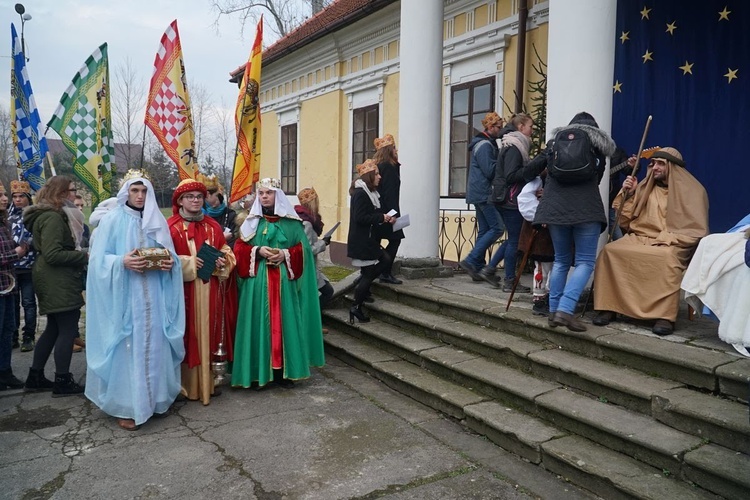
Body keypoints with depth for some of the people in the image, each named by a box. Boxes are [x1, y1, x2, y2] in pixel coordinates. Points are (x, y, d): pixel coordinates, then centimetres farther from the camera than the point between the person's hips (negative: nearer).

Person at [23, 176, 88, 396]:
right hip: (57, 281, -11)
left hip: (53, 280, 11)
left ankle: (35, 377, 23)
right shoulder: (52, 218, -17)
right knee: (68, 329, -4)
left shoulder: (47, 215, 17)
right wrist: (84, 256, -17)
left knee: (54, 328, 16)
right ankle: (62, 382, 2)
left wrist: (78, 256, 10)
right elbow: (52, 255, -24)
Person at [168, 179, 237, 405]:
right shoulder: (171, 227, -4)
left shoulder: (213, 226, 11)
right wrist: (189, 263, -16)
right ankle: (187, 384, 11)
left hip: (210, 291, 5)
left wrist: (223, 262, -6)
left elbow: (227, 252, 15)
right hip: (184, 290, -4)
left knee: (209, 334, 9)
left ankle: (208, 381, 21)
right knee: (188, 336, -1)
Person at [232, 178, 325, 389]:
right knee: (258, 323, 0)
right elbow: (239, 248, 4)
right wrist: (257, 251, -12)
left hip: (283, 281, 0)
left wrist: (286, 254, -14)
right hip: (257, 281, 0)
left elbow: (303, 248, 3)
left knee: (283, 322, 2)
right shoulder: (251, 221, 8)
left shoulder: (291, 222, 6)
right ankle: (258, 371, 9)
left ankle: (282, 371, 11)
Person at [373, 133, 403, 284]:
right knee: (395, 239, -3)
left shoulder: (377, 165, 13)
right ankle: (385, 273, -4)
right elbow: (389, 192, -19)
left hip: (378, 211, 9)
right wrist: (393, 213, -19)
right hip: (386, 210, -9)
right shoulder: (389, 166, -13)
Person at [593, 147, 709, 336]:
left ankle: (665, 315, -34)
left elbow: (697, 230, -3)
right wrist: (627, 194, 2)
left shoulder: (692, 191, 4)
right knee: (610, 250, -25)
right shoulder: (645, 187, 15)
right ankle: (609, 307, -22)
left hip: (672, 245, -4)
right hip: (638, 239, 4)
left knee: (667, 258, -39)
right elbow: (624, 222, 15)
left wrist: (668, 238, -17)